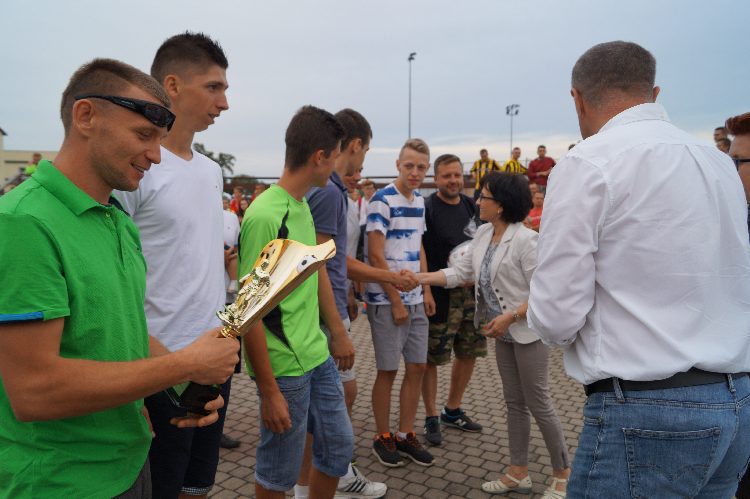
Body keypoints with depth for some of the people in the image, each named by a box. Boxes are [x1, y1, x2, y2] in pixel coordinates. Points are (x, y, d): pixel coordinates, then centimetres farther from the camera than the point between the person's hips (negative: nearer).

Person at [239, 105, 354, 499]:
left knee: (339, 447, 19)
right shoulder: (264, 217, -20)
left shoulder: (304, 207, 6)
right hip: (284, 367, -8)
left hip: (318, 356, 8)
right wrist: (269, 391, -16)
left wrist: (337, 334, 15)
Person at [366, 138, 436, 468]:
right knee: (388, 370, 2)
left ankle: (405, 435, 24)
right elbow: (375, 256, -15)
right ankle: (382, 437, 20)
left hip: (415, 299, 7)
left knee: (417, 367, 10)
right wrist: (395, 301, -14)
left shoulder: (419, 201, 11)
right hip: (387, 300, -7)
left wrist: (426, 290, 10)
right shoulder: (382, 201, -12)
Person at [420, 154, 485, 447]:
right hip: (440, 295, -7)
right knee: (431, 358, 2)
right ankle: (431, 417, 20)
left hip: (471, 293, 7)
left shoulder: (470, 206, 10)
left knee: (469, 353, 15)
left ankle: (452, 410, 34)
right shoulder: (427, 208, -10)